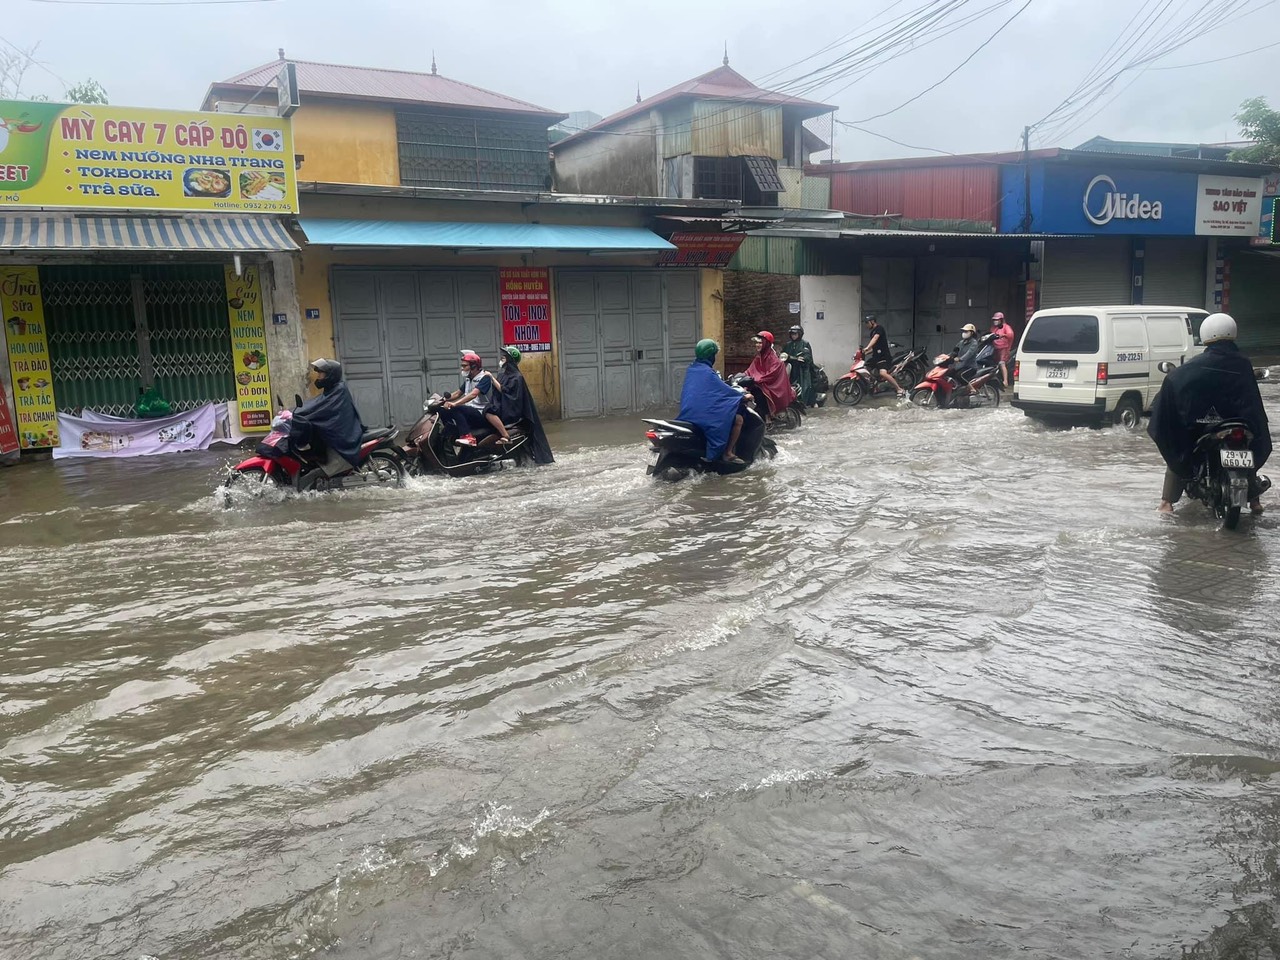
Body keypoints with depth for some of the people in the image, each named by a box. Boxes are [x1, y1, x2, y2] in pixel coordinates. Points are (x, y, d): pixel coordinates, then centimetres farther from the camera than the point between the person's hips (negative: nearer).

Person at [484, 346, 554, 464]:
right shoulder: (504, 374, 17)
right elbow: (497, 392, 19)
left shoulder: (516, 377, -9)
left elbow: (504, 390, -18)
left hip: (511, 409, -10)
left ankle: (505, 436, -26)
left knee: (489, 412, -29)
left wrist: (492, 379, -17)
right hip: (502, 406, 10)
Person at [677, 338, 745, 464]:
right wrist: (743, 396, 5)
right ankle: (727, 453, -4)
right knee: (738, 419, -4)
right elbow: (725, 390, -10)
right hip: (703, 415, -10)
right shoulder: (707, 372, -14)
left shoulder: (691, 369, 12)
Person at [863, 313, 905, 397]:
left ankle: (900, 390, -23)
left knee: (883, 373, -29)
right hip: (875, 356, 10)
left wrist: (867, 348, -42)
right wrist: (864, 353, 14)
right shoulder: (872, 332, 21)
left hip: (884, 356, -10)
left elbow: (875, 338, -27)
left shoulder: (879, 328, -7)